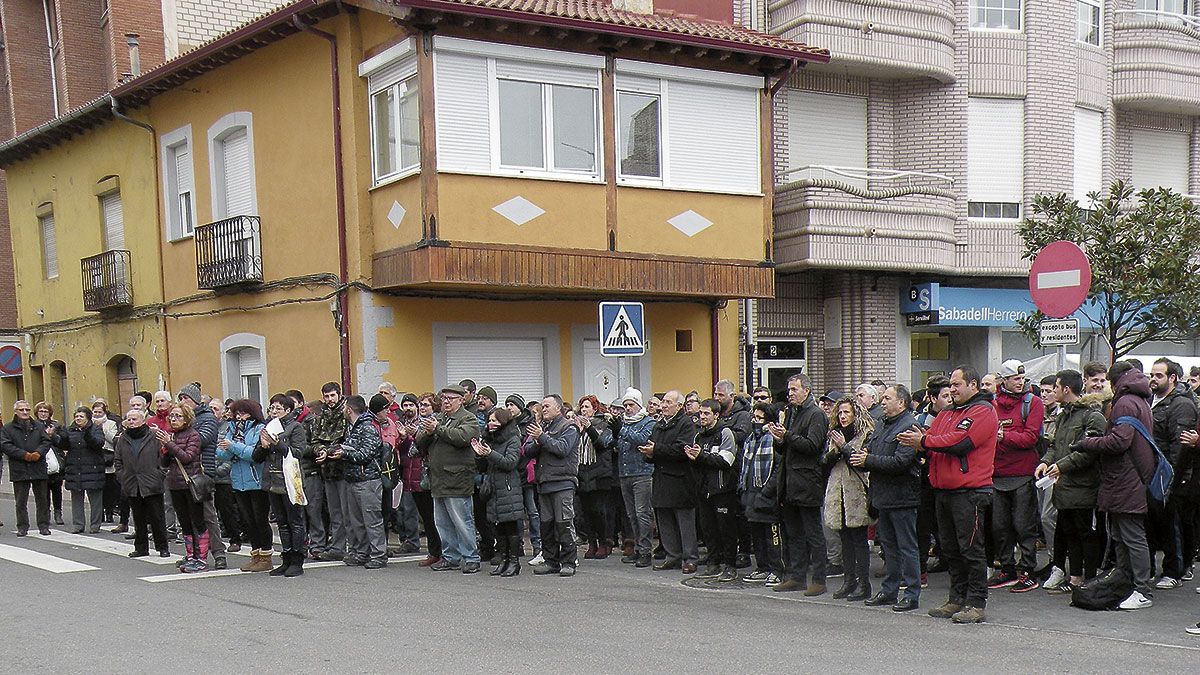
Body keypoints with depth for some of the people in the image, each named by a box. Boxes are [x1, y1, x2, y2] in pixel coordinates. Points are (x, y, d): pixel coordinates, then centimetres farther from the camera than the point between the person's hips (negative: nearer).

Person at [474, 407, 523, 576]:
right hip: (494, 489, 7)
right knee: (500, 527, 9)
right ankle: (503, 560, 15)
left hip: (509, 489, -7)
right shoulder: (490, 439, 16)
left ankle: (514, 561, 2)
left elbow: (510, 462, -17)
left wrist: (490, 454, -26)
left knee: (511, 526, -4)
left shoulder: (513, 440, -6)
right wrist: (480, 454, -1)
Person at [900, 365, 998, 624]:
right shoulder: (946, 413, 19)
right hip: (943, 491, 9)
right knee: (950, 549, 13)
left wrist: (923, 441, -13)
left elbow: (959, 443, -20)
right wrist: (916, 441, -10)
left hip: (969, 493, -9)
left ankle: (976, 603, 2)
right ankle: (957, 599, 22)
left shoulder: (983, 411, -8)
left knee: (970, 549, -5)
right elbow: (932, 442, 13)